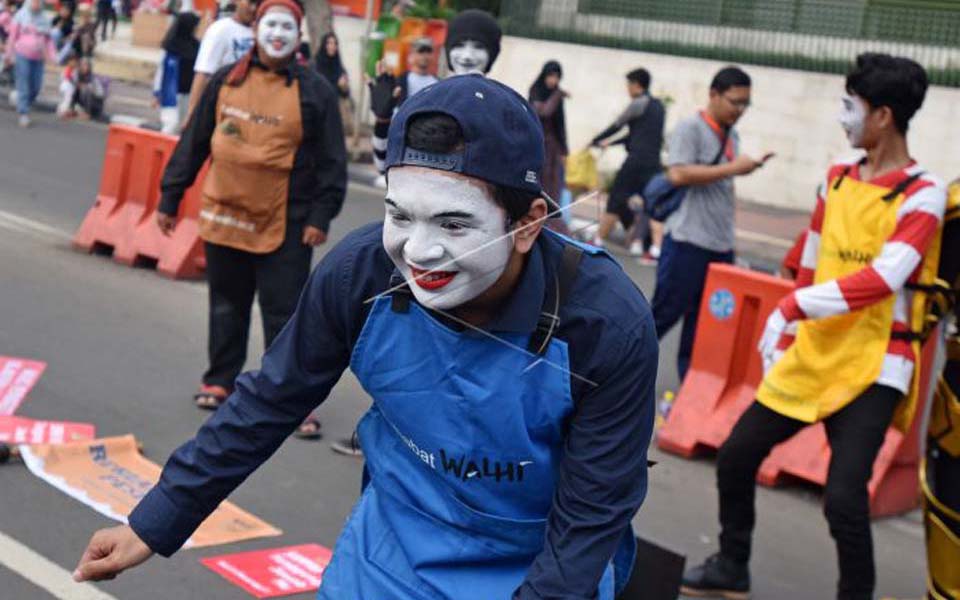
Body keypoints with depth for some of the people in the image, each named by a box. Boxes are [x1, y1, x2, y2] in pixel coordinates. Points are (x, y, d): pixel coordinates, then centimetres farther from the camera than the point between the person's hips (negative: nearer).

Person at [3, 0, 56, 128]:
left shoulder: (45, 20, 12)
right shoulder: (20, 16, 3)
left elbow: (49, 40, 15)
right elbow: (12, 36, 4)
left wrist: (53, 56, 4)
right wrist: (9, 55, 2)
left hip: (38, 59, 4)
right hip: (22, 56, -4)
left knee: (36, 87, 1)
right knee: (23, 85, -8)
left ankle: (23, 106, 23)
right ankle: (23, 114, -7)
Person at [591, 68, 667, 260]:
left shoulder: (639, 103, -5)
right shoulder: (658, 106, 18)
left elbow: (616, 126, 0)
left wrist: (595, 141, 12)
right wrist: (611, 143, 25)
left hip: (636, 160, -7)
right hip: (654, 163, 7)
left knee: (616, 200, 3)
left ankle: (598, 241, 9)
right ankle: (657, 248, -8)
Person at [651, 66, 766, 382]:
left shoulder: (732, 136, 14)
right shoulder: (690, 128, -9)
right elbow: (678, 174, -21)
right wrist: (732, 169, -19)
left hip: (721, 246, 7)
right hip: (687, 242, -7)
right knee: (664, 314, -2)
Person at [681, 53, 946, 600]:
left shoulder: (922, 194, -13)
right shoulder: (837, 180, 8)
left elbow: (883, 278, -25)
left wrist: (794, 307, -28)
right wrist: (783, 336, 16)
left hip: (873, 368, -7)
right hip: (811, 356, 7)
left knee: (843, 497, -17)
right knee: (736, 456, 10)